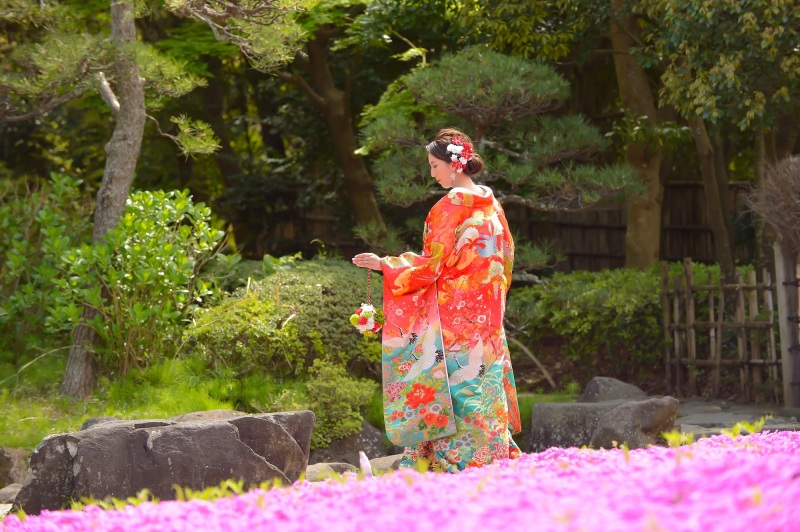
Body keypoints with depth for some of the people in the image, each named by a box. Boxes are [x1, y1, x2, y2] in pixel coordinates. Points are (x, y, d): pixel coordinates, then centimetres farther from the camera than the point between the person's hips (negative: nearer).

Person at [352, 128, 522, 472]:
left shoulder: (450, 206, -13)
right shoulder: (491, 204, 10)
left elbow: (432, 265, -13)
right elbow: (505, 258, 16)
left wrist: (383, 264, -5)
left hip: (452, 316, -8)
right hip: (487, 315, 8)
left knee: (454, 389, -6)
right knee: (483, 391, 10)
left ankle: (453, 466, -7)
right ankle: (496, 457, 9)